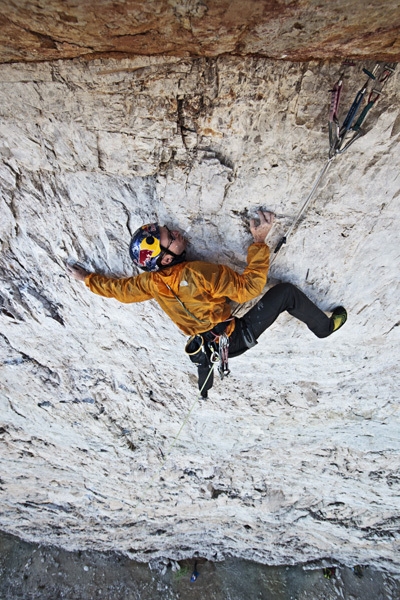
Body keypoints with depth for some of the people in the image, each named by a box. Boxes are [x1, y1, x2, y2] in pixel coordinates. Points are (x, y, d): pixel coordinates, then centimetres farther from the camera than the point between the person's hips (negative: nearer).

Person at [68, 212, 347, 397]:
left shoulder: (152, 282, -12)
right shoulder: (201, 273, -32)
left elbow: (117, 288, 5)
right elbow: (250, 287, -27)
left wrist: (88, 278, 23)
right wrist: (260, 241, -22)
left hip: (206, 346, 6)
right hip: (237, 338, -6)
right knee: (286, 292, -3)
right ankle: (325, 327, 23)